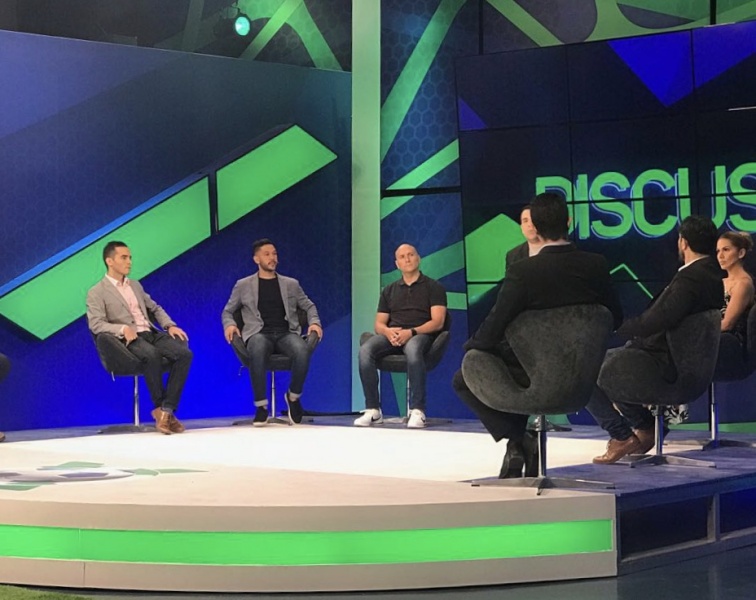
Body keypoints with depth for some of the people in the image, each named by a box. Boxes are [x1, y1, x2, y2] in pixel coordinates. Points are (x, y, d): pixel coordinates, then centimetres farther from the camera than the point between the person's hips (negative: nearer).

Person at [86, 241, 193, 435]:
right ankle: (160, 407, -23)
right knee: (152, 354, -39)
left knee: (184, 353, -23)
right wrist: (122, 328, -25)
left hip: (151, 333, 6)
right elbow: (96, 324, -8)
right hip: (128, 339, -6)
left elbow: (155, 309, 28)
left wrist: (170, 325, 7)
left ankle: (167, 410, -25)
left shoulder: (135, 285, 26)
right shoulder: (96, 293, 4)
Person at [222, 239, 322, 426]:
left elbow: (309, 306, 25)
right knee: (257, 350, -41)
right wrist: (229, 325, -4)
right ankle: (261, 406, -30)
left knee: (302, 350, -36)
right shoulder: (243, 285, 17)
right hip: (259, 333, -1)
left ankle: (293, 396, -10)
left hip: (286, 333, 2)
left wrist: (314, 322, 3)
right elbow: (227, 311, 20)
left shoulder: (291, 284, 22)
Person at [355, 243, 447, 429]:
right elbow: (379, 324, 17)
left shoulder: (434, 287, 11)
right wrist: (388, 331, -9)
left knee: (413, 349, -42)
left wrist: (411, 332, -18)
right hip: (392, 335, 4)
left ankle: (417, 411, -42)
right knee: (365, 350, -29)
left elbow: (437, 322, -2)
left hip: (420, 335, -4)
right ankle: (373, 410, -28)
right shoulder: (389, 290, 23)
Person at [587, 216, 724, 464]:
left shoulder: (689, 279, -25)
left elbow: (652, 323, -31)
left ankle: (622, 436, 1)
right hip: (690, 358, 10)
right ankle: (645, 427, 27)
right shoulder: (716, 273, 5)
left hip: (666, 364, -10)